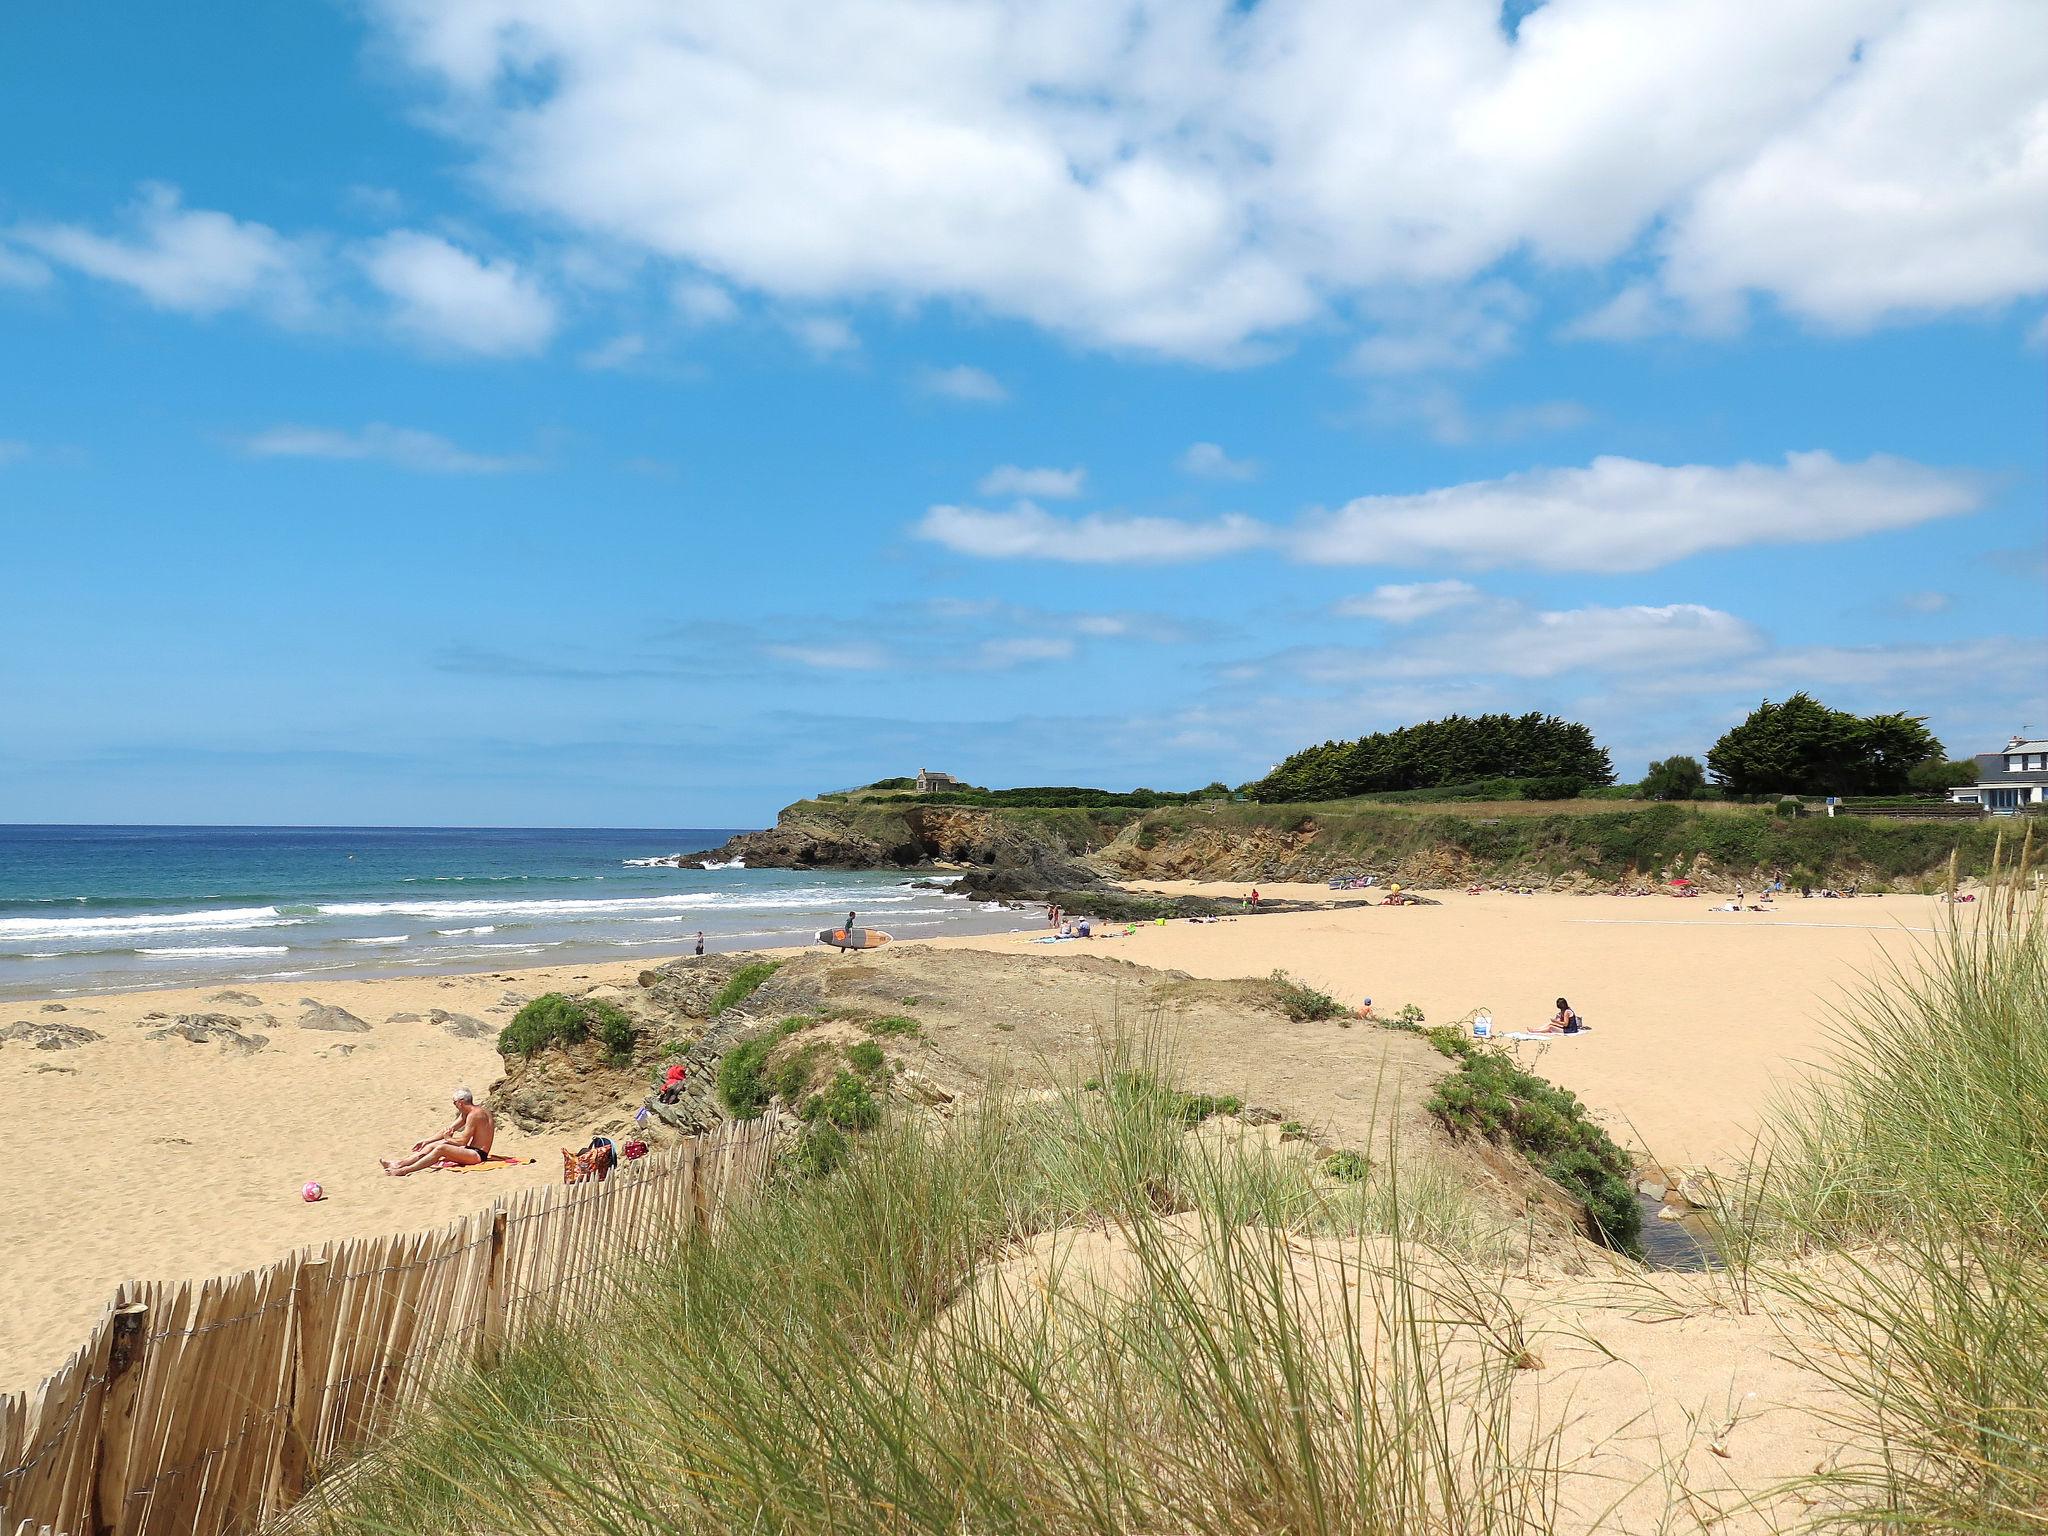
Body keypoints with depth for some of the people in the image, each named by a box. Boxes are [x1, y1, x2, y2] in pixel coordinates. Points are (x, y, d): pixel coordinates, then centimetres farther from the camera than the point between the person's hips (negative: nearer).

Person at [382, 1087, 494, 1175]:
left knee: (441, 1148, -24)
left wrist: (448, 1139, 0)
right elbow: (449, 1129, 21)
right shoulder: (466, 1113, 14)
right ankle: (399, 1162, 2)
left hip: (478, 1154, -10)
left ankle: (405, 1170, -24)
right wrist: (426, 1141, 20)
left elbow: (463, 1141, -19)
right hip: (472, 1150, 10)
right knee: (432, 1145, 7)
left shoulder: (474, 1114, -18)